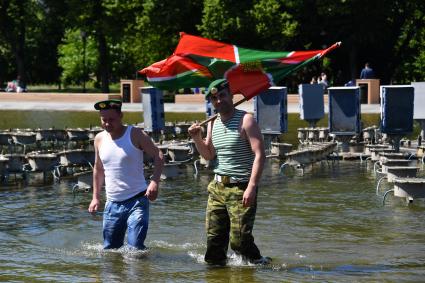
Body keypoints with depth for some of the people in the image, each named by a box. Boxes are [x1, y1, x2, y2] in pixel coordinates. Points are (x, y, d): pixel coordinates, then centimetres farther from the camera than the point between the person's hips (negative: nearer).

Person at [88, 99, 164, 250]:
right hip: (112, 204, 5)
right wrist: (96, 197, 15)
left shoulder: (135, 135, -7)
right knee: (110, 248, 8)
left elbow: (158, 156, -8)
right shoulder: (100, 139, 8)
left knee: (135, 247, -15)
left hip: (137, 201, -5)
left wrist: (154, 181, -24)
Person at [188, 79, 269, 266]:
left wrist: (252, 187, -22)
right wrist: (197, 138, 1)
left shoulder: (245, 120, -8)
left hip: (240, 189, -6)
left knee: (239, 239, -9)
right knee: (214, 237, 5)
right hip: (217, 187, 7)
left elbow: (259, 154, -14)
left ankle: (259, 263, 13)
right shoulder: (212, 123, 13)